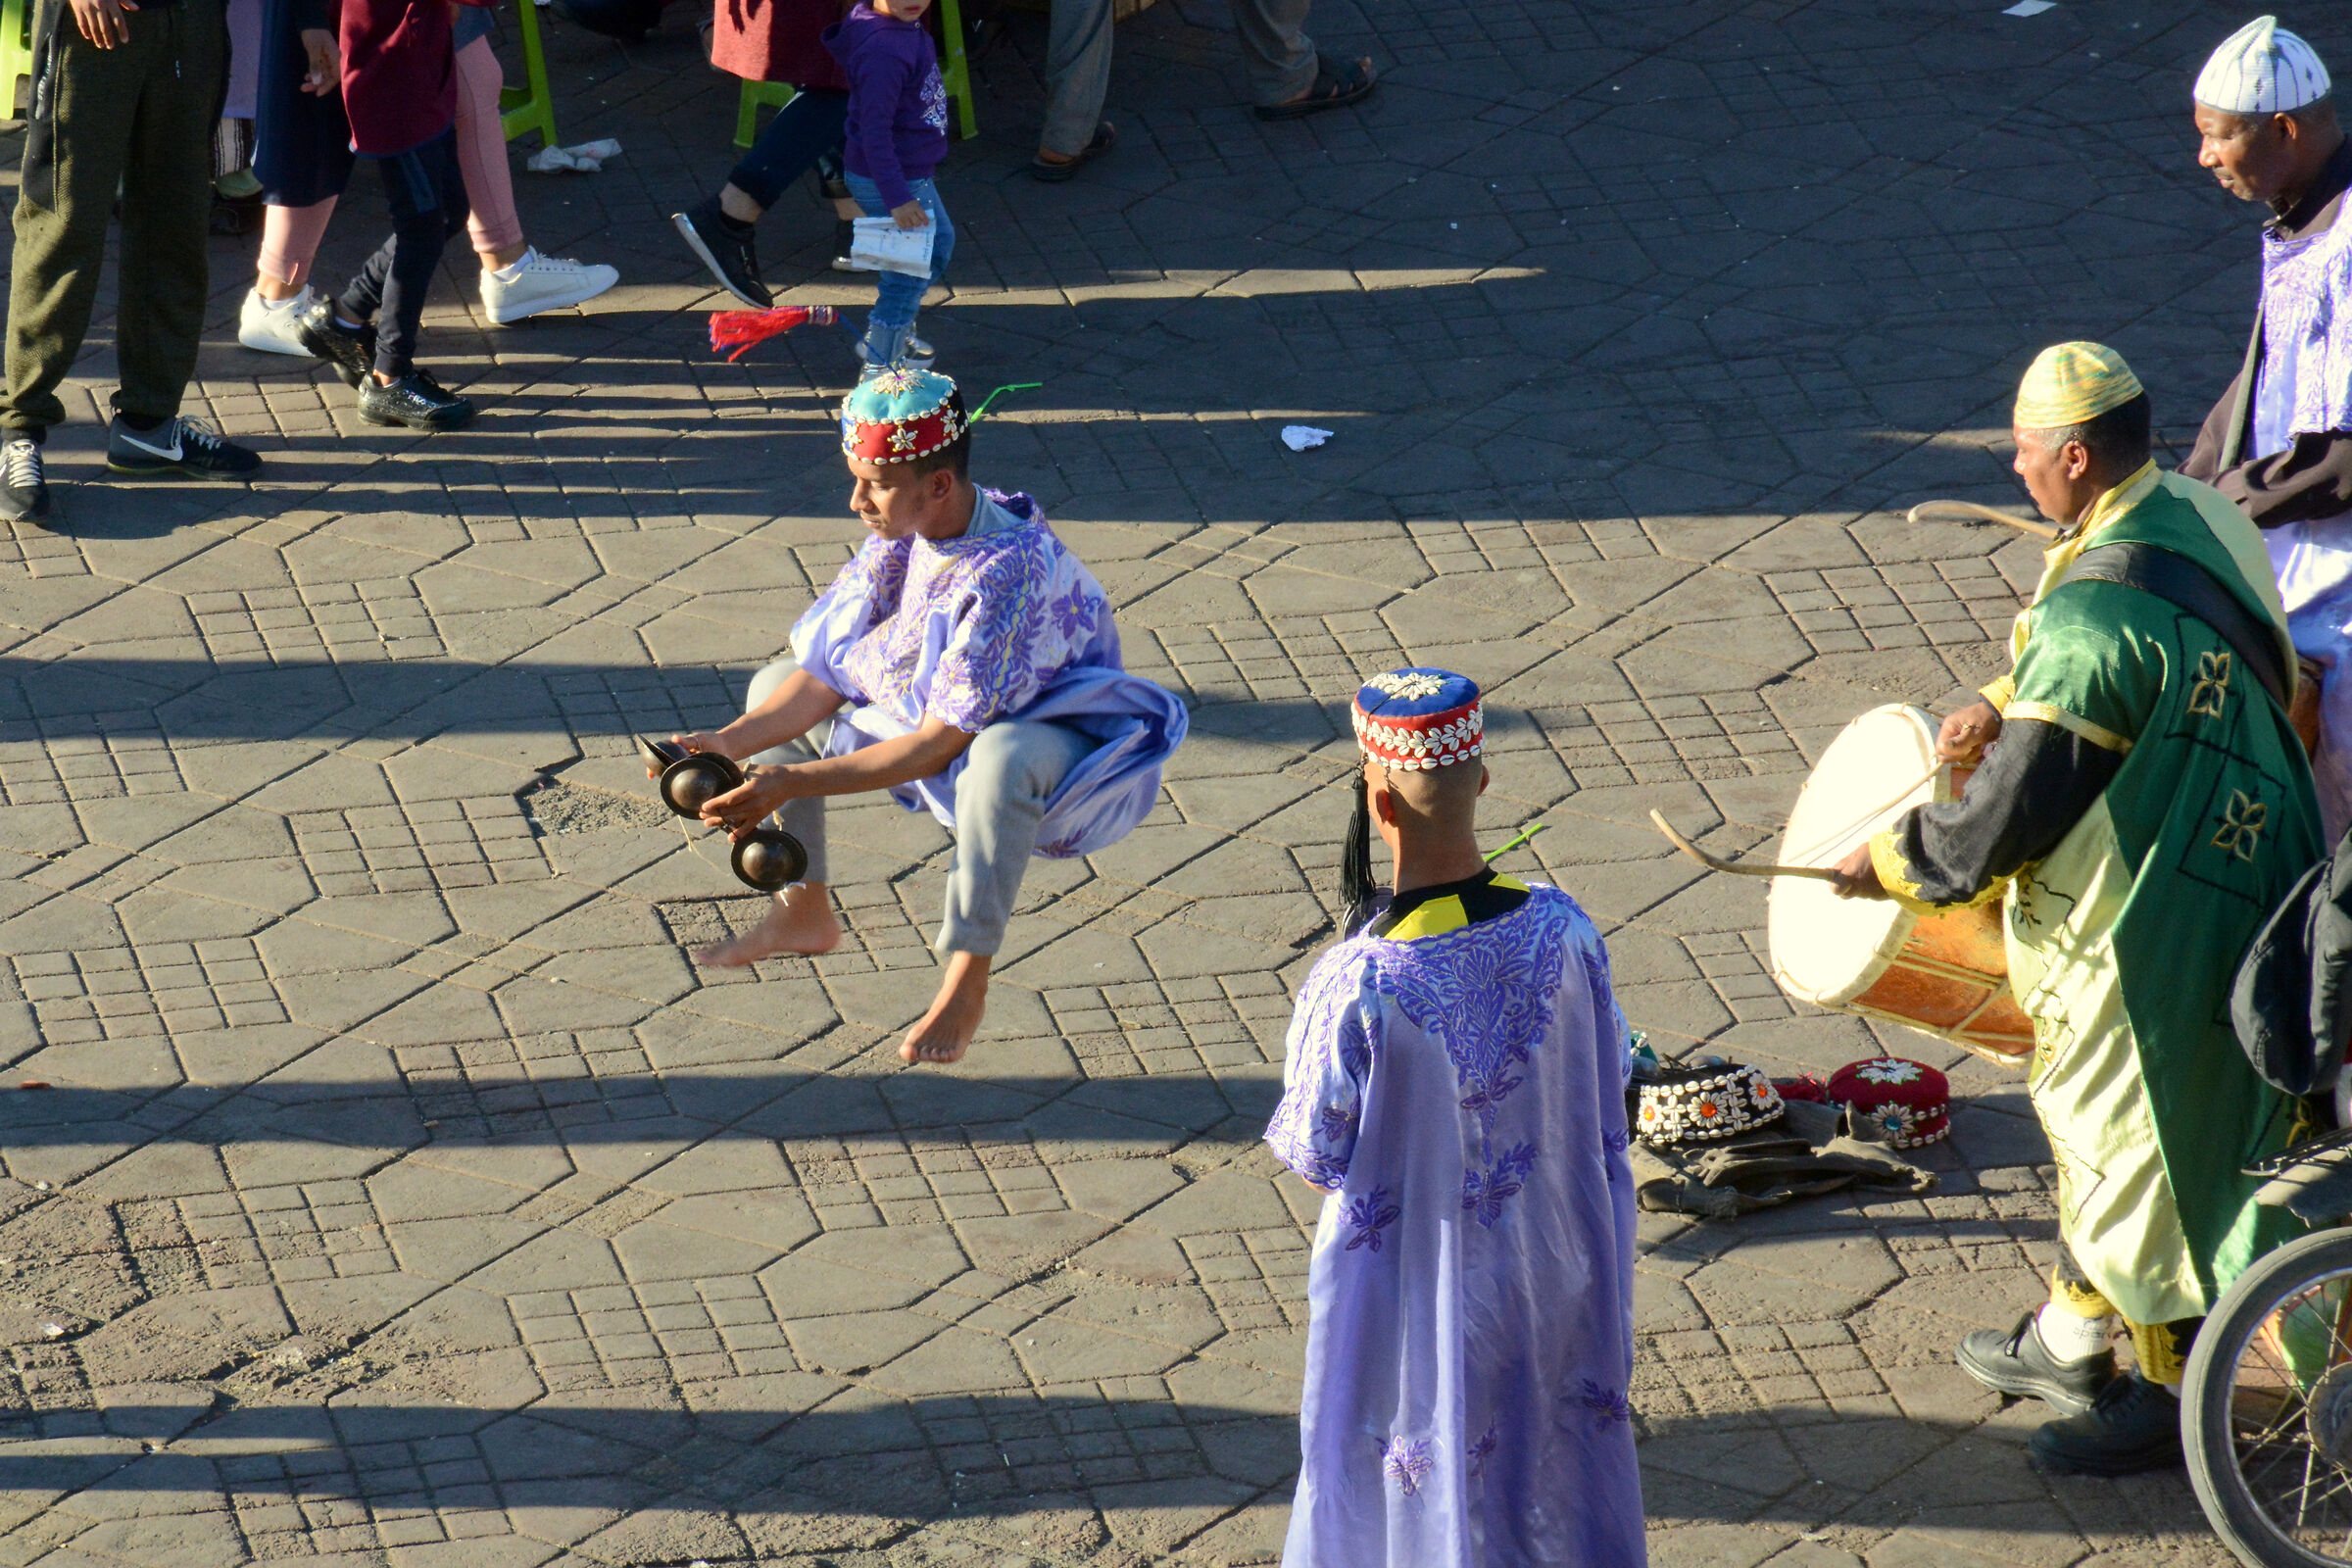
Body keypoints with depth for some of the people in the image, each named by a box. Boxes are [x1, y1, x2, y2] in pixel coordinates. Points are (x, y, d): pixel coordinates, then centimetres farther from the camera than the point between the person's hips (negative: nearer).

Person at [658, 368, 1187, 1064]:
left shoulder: (1010, 572, -35)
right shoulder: (899, 538, -11)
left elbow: (942, 743, -34)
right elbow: (824, 677, -6)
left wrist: (793, 783, -35)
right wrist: (729, 742, -22)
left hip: (1062, 748, -9)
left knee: (1003, 756, -44)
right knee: (773, 684, 5)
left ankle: (967, 982, -28)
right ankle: (805, 913, 16)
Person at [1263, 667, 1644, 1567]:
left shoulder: (1355, 990, -31)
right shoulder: (1561, 932, -18)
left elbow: (1316, 1164, -16)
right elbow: (1605, 1089, -3)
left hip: (1415, 1287, -3)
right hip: (1551, 1269, 4)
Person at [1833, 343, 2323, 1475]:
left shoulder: (2095, 615, -30)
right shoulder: (2198, 516, -1)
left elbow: (2011, 816, -23)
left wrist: (1890, 860, -7)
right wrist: (2005, 706, 2)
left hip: (2153, 929, -10)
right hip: (2236, 876, 10)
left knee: (2138, 1141, 6)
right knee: (2095, 1114, 24)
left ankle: (2174, 1393, 20)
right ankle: (2072, 1338, 39)